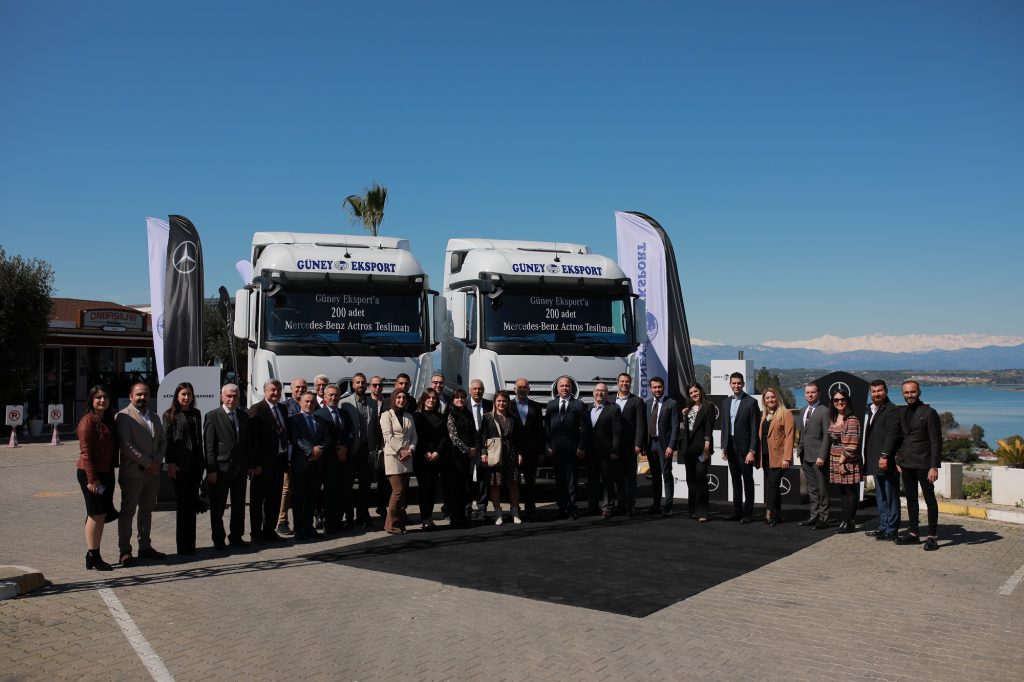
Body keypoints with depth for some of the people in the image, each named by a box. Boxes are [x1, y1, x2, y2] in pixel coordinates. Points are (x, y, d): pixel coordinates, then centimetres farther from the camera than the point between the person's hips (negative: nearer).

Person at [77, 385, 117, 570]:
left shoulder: (106, 421, 15)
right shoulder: (88, 421, -11)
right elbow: (85, 451, -16)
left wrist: (110, 476, 16)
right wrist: (92, 479, -19)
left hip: (105, 473, 9)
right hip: (91, 474, -9)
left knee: (102, 515, 10)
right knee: (96, 514, -5)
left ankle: (96, 557, 17)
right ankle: (92, 558, 3)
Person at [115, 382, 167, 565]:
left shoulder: (154, 417, 16)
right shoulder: (123, 417, -7)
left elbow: (162, 442, 16)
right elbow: (126, 445, -15)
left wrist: (157, 462, -2)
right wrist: (147, 463, -15)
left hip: (153, 472, 7)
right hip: (132, 473, -7)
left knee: (147, 510, 13)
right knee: (127, 511, -1)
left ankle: (145, 547, 21)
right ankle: (125, 551, 4)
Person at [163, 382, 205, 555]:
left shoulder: (196, 414, 14)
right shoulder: (170, 414, 0)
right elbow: (167, 439, -6)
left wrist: (202, 462, 13)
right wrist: (170, 463, -13)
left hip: (196, 464, 5)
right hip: (180, 466, -5)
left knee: (191, 504, 9)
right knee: (183, 504, -2)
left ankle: (190, 544, 17)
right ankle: (183, 545, 5)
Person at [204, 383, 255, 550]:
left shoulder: (243, 415, 10)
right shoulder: (212, 416, -5)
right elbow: (209, 445, -9)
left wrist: (250, 465, 8)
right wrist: (211, 470, -14)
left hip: (240, 469, 5)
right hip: (221, 469, -5)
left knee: (239, 506, 11)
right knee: (218, 507, 4)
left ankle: (236, 537, 21)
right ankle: (218, 540, 14)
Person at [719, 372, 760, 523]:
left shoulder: (751, 402, -8)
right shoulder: (726, 402, 11)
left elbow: (755, 428, -11)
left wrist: (752, 451, -15)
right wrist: (724, 447, 9)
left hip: (745, 447, -6)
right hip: (731, 446, 6)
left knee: (747, 481, 2)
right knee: (735, 480, 12)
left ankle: (748, 513, 9)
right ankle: (737, 512, 19)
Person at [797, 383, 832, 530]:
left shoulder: (824, 411, -9)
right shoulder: (803, 411, 15)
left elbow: (826, 436, -13)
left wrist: (822, 456, -17)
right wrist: (800, 451, 9)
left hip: (818, 457, -7)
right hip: (805, 457, 7)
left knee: (822, 489, 1)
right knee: (812, 489, 13)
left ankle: (823, 519, 7)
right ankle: (814, 516, 20)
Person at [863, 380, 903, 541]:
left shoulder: (892, 410, -10)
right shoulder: (870, 410, 18)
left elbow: (892, 434, -18)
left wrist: (885, 455, -24)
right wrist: (866, 458, 16)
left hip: (887, 461, -9)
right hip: (876, 461, 9)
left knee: (891, 496, -3)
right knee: (880, 496, 13)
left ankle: (892, 529, 1)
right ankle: (883, 526, 20)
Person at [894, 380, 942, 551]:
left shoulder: (929, 412, -7)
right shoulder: (901, 412, 10)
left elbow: (936, 441, -10)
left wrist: (934, 466, -16)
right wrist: (898, 460, 9)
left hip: (923, 463, -6)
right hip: (906, 463, 6)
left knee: (930, 499, 1)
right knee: (911, 498, 11)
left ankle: (932, 536, 7)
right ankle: (913, 533, 19)